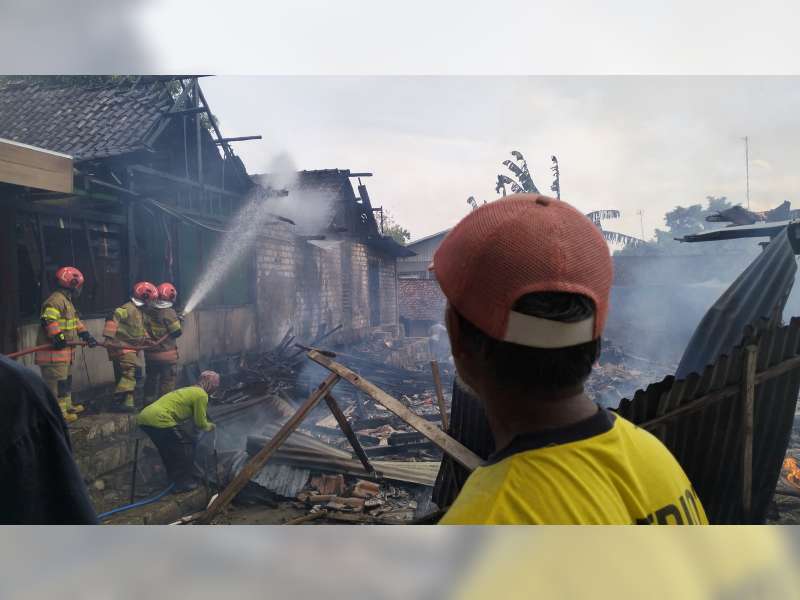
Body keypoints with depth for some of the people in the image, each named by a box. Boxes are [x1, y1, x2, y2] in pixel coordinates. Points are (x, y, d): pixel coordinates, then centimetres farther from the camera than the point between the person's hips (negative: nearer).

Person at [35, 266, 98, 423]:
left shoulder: (67, 301, 19)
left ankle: (66, 406, 33)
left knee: (66, 379, 21)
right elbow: (48, 319, -29)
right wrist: (57, 336, -32)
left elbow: (76, 321, 24)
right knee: (58, 382, -8)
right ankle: (59, 413, -5)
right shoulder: (56, 299, -16)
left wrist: (86, 335, 16)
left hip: (65, 351, 11)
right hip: (54, 351, -11)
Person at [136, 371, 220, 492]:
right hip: (159, 420, -9)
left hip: (144, 417, 9)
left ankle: (174, 478, 34)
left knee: (169, 446, 26)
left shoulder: (190, 390, 26)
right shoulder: (201, 395, -1)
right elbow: (200, 423, 4)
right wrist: (210, 427, 23)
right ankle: (183, 482, 11)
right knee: (186, 444, 7)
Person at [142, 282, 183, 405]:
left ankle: (148, 402, 30)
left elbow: (144, 328, 9)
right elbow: (177, 332, -15)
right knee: (167, 382, 4)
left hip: (150, 353, 6)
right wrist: (177, 321, 2)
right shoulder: (169, 313, -17)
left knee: (151, 379, 21)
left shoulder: (147, 311, 0)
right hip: (167, 354, -6)